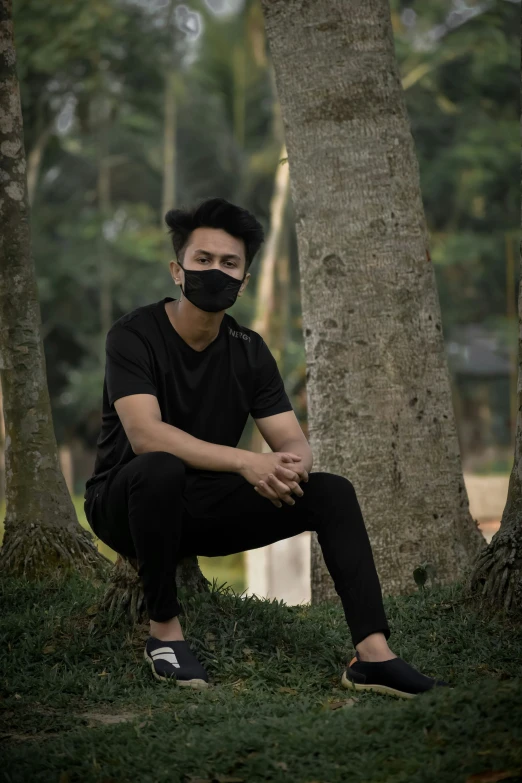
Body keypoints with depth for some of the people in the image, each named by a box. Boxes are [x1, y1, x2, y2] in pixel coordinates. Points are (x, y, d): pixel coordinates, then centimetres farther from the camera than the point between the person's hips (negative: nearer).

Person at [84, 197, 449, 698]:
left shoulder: (249, 351, 2)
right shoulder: (134, 336, -15)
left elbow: (292, 441, -2)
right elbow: (145, 435, -29)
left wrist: (293, 463, -29)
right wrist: (247, 463, -37)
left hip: (204, 507, 5)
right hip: (126, 504, -5)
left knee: (333, 492, -11)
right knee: (160, 469, -40)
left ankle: (373, 656, -21)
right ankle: (164, 630, -21)